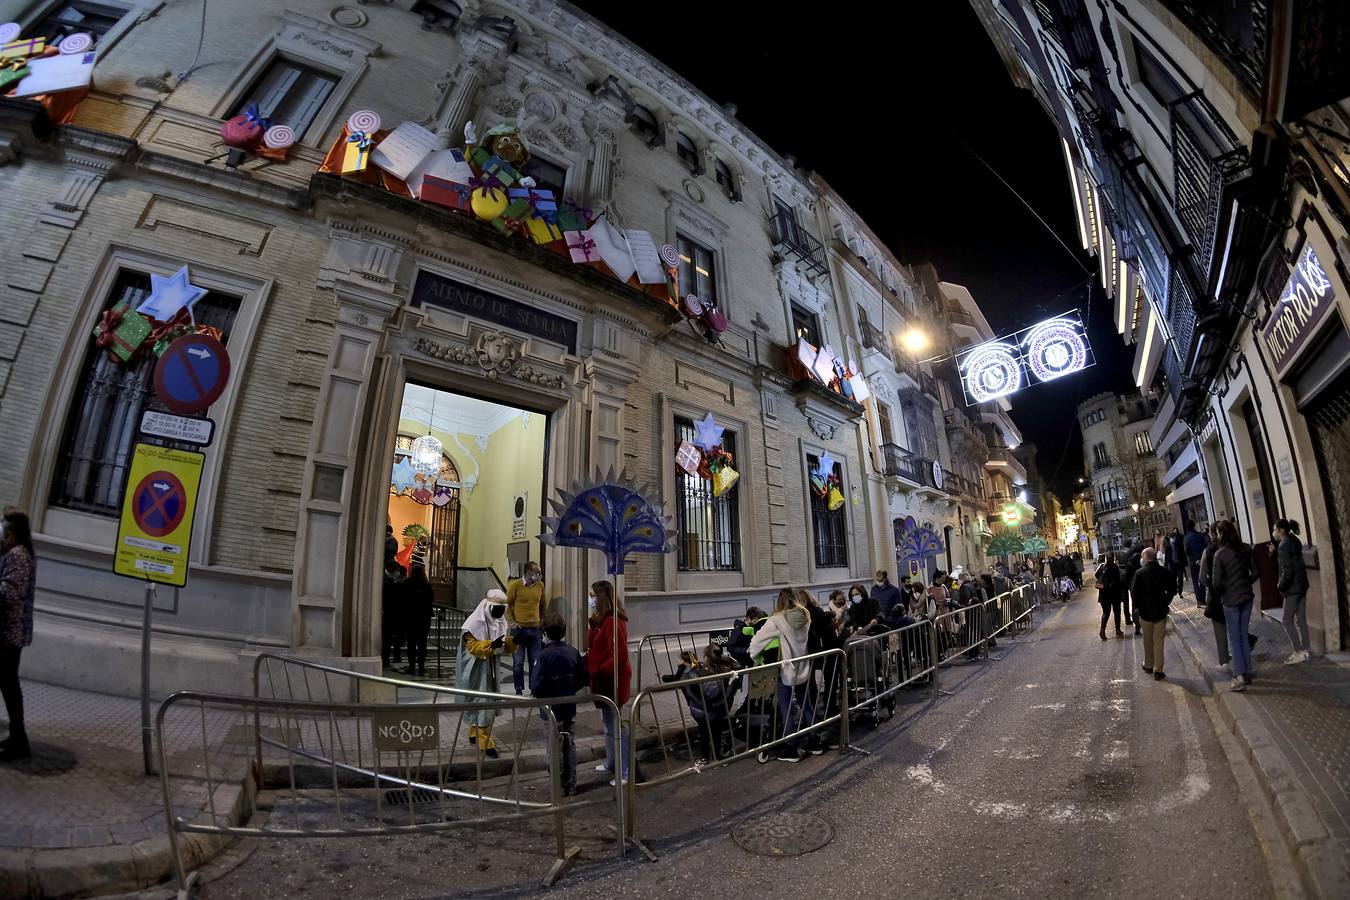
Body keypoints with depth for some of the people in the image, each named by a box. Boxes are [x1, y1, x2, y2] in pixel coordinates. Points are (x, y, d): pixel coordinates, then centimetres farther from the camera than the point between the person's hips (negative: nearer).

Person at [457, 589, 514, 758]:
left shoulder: (499, 621, 5)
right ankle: (486, 743, 0)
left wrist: (513, 641, -12)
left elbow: (504, 646, 9)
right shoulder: (475, 622, -18)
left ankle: (474, 734, 36)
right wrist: (491, 644, -36)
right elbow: (472, 646, -22)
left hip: (492, 669, 8)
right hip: (478, 670, -8)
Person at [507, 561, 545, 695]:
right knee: (518, 662, 4)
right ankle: (519, 689, 17)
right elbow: (507, 604, -1)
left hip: (534, 628, 3)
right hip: (519, 628, -3)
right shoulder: (515, 585, -7)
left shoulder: (540, 585, 3)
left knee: (535, 661, 7)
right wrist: (511, 621, -8)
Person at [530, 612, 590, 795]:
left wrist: (535, 694, -3)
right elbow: (585, 678, 2)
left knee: (556, 748, 9)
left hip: (552, 710, -5)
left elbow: (536, 687, -24)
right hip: (570, 708, 5)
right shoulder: (573, 652, -3)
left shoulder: (544, 655, -20)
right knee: (570, 745, 17)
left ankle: (559, 787, 20)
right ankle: (571, 785, 26)